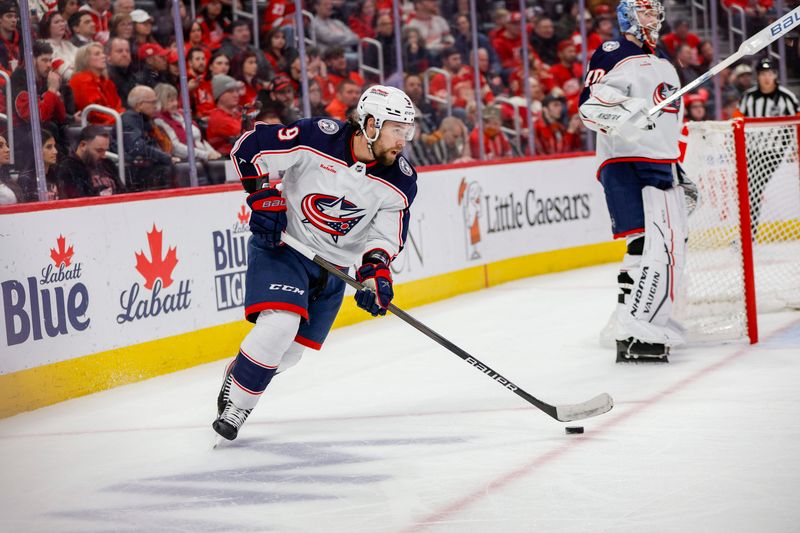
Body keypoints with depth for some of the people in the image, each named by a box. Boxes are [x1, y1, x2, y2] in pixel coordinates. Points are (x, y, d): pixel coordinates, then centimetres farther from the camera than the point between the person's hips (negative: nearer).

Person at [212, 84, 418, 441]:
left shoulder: (400, 182, -10)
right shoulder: (317, 138, -22)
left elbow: (386, 234, -5)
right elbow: (249, 148, -15)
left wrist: (376, 271, -23)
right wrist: (263, 198, -19)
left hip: (332, 268, 5)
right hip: (280, 245, -5)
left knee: (291, 351, 7)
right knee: (279, 324, -24)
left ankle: (241, 374, 36)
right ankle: (235, 404, -8)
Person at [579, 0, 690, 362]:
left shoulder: (665, 67, 24)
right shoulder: (613, 55, -5)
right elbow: (590, 106, -17)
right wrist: (629, 111, -33)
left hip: (659, 167, 10)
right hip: (625, 164, -10)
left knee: (670, 245, 10)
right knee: (656, 246, -21)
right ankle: (633, 334, -24)